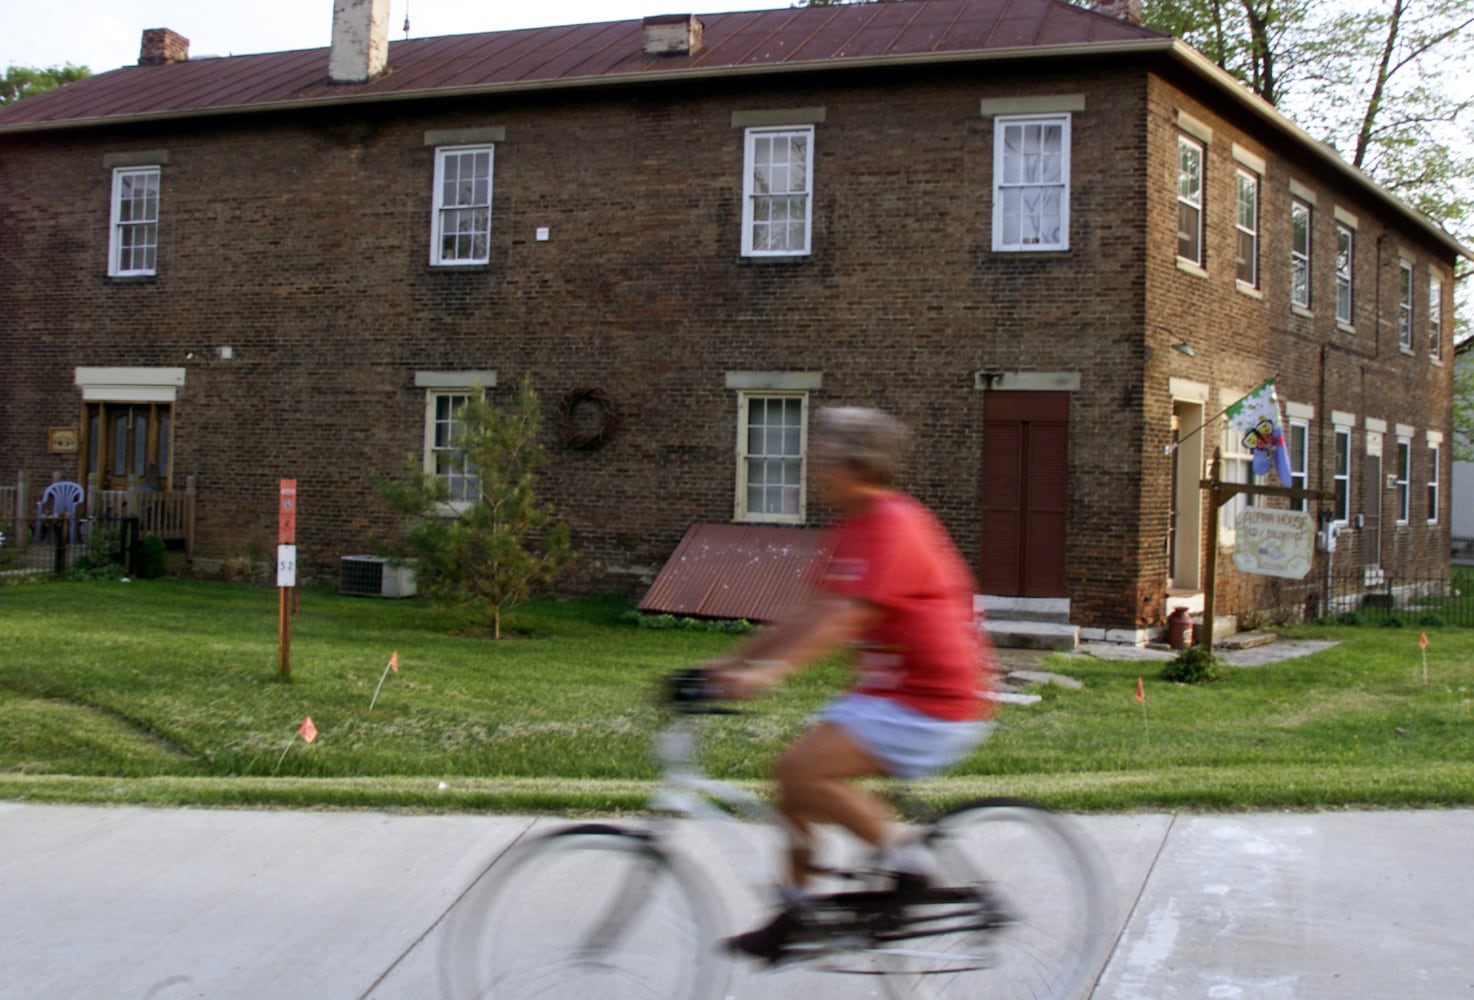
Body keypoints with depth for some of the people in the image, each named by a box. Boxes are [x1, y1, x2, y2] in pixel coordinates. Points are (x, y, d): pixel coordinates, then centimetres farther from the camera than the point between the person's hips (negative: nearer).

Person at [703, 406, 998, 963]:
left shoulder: (891, 524, -17)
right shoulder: (857, 527, 13)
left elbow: (844, 618, -29)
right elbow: (813, 617, 16)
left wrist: (768, 672, -37)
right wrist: (732, 662, 12)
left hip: (932, 707, -10)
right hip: (889, 692, 10)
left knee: (802, 770, -21)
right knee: (796, 772, 7)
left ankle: (904, 858, -5)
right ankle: (795, 911, 18)